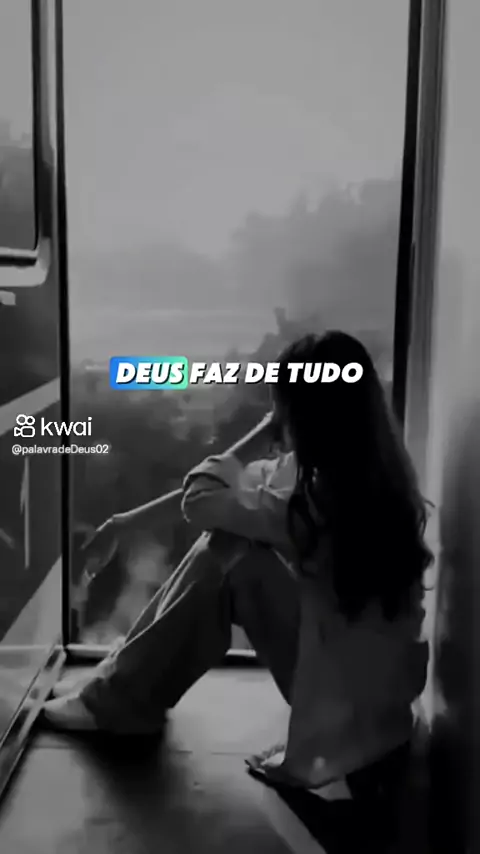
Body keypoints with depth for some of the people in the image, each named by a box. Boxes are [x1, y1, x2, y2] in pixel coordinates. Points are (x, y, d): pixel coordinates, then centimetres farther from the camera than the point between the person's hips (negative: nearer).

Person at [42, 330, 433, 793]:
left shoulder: (318, 495, -32)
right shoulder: (369, 465, -5)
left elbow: (199, 498, -19)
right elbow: (223, 490, 0)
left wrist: (263, 431, -11)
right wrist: (127, 521, 3)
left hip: (352, 686, -7)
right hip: (370, 660, 7)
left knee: (229, 553, -13)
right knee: (224, 540, -1)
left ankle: (123, 696, 7)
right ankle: (124, 689, 12)